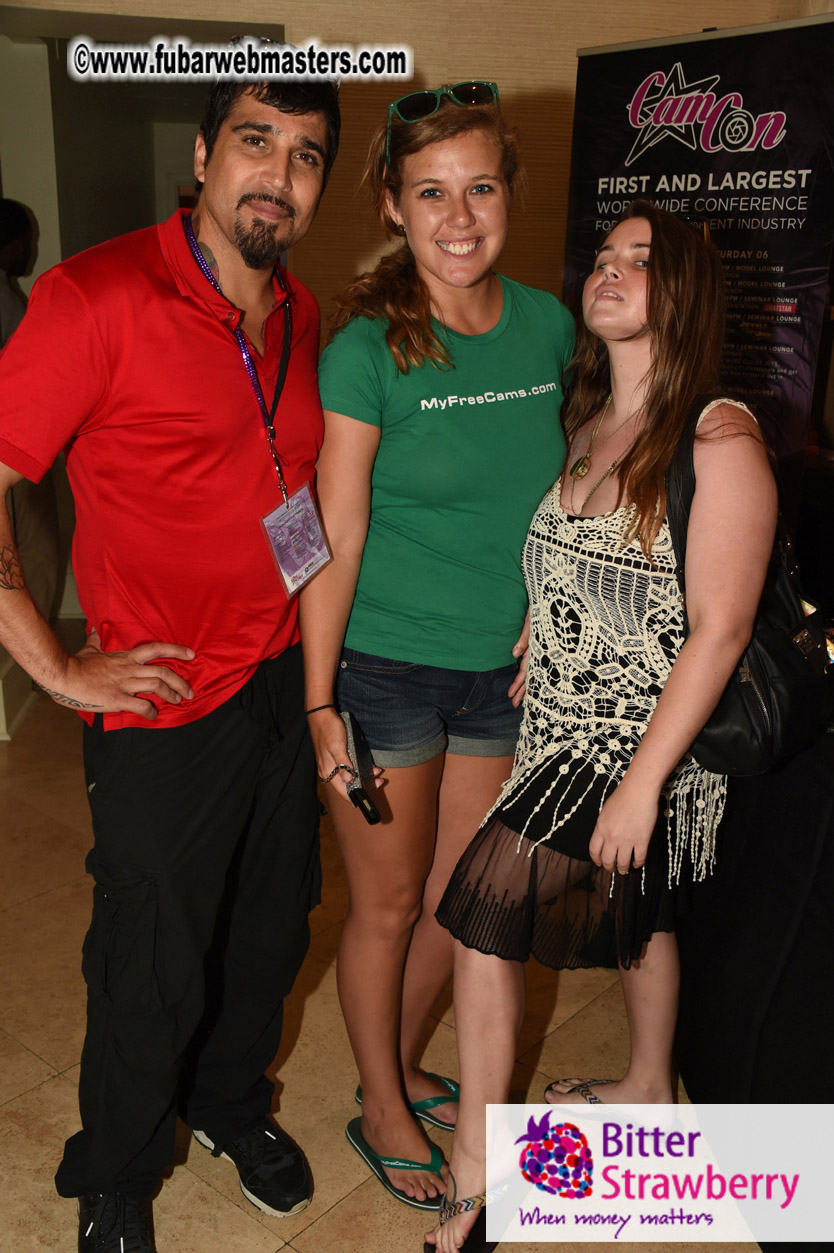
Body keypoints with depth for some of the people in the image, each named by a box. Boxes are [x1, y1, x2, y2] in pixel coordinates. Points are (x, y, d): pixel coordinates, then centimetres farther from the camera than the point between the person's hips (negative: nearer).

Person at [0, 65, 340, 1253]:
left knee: (270, 932, 21)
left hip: (286, 681, 6)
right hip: (166, 706, -6)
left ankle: (231, 1101, 51)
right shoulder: (100, 296, -16)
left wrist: (316, 648, 10)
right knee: (155, 970, 11)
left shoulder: (302, 317, 6)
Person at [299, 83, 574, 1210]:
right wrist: (320, 705, -14)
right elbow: (338, 544, -14)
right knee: (389, 905, 12)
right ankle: (381, 1111, 38)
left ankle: (400, 1069, 46)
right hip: (385, 667, -5)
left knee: (457, 898, 19)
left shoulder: (550, 326, 1)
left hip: (502, 672, 5)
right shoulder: (366, 352, -14)